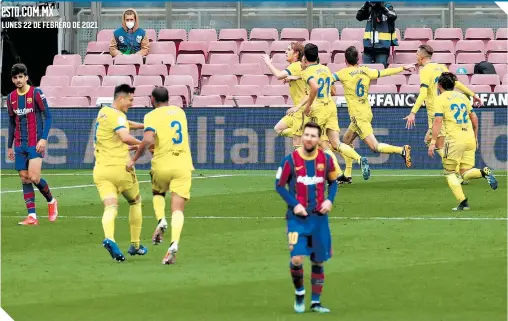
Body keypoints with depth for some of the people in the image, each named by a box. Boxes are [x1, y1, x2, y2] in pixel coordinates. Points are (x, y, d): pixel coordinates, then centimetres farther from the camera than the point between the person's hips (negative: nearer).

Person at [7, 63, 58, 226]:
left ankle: (51, 201, 13)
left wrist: (44, 139, -15)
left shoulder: (36, 93, -6)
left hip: (35, 144, -5)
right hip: (19, 144, 5)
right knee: (24, 179, 0)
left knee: (34, 177, -14)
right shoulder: (11, 98, 10)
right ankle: (32, 216, 1)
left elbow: (47, 116, -5)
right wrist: (9, 146, 17)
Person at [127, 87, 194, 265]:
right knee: (177, 209, -2)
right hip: (183, 164, 3)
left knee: (158, 194, 28)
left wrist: (134, 159, -11)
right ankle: (174, 243, -23)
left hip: (162, 165, -3)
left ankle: (161, 220, 0)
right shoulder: (179, 112, 13)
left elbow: (148, 139, -21)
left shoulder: (152, 116, -5)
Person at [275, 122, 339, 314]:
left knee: (319, 261, 8)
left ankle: (316, 302, 20)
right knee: (297, 258, -17)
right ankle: (299, 294, 9)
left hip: (319, 217, 3)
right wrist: (294, 204, -12)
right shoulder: (290, 160, -9)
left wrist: (329, 200, -4)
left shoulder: (326, 160, -1)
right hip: (297, 217, -3)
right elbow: (279, 185, -1)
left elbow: (333, 182, 14)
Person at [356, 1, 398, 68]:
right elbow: (359, 17, 1)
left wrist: (382, 6, -25)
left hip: (382, 47, -4)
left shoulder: (387, 8, -2)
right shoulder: (369, 9, 8)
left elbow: (393, 16, -20)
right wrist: (366, 6, -10)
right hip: (369, 46, 4)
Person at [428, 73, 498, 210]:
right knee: (465, 173, 9)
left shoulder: (441, 99, 0)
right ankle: (483, 172, -21)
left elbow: (438, 121, -10)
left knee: (449, 172, 8)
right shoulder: (462, 96, 18)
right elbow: (474, 118, 21)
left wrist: (433, 142, -10)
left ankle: (463, 202, -6)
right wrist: (475, 137, 31)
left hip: (454, 139, -5)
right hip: (469, 139, 5)